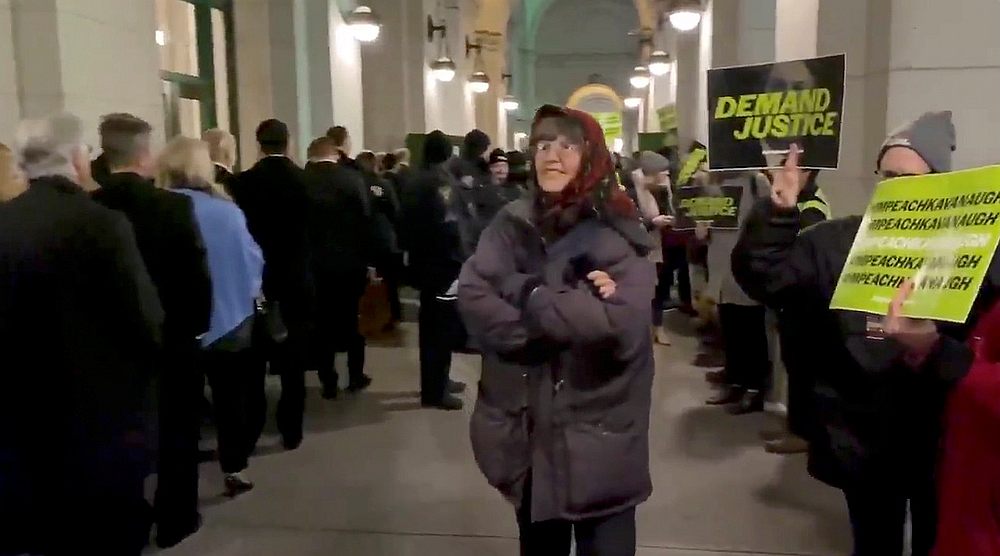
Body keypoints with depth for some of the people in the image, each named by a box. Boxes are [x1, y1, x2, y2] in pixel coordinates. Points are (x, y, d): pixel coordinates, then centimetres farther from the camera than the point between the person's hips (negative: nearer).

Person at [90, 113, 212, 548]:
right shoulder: (174, 206, -17)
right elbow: (197, 273, -15)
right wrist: (198, 323, -1)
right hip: (173, 335, -3)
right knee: (177, 432, 12)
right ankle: (174, 519, 23)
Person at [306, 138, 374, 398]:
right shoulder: (352, 177, -6)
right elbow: (366, 220, -7)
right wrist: (368, 258, 0)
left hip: (315, 263, 0)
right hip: (351, 261, 0)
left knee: (323, 322, 7)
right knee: (354, 319, 13)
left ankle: (328, 382, 10)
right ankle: (356, 376, 21)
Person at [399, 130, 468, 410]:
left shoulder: (414, 182, 11)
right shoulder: (443, 182, -15)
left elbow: (406, 223, 14)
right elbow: (449, 226, -23)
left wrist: (411, 253, 18)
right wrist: (460, 259, -17)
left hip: (423, 262, 9)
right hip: (444, 264, -9)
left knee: (430, 324, 17)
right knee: (443, 326, -3)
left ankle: (435, 381, 27)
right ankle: (435, 390, 2)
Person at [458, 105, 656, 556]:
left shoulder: (617, 235, -8)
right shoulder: (512, 225, 1)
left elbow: (621, 323, -23)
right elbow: (472, 300, -13)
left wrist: (525, 292, -17)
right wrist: (572, 312, -20)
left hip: (599, 439, -3)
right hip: (526, 432, 3)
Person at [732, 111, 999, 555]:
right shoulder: (836, 242, 0)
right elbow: (763, 280, -8)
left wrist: (932, 351, -30)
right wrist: (777, 213, -21)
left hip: (944, 440, -1)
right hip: (862, 440, 1)